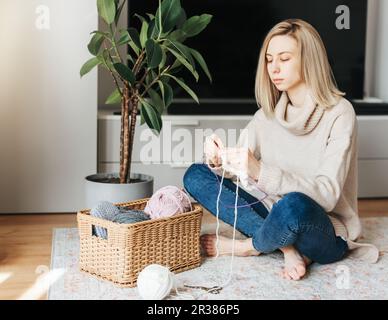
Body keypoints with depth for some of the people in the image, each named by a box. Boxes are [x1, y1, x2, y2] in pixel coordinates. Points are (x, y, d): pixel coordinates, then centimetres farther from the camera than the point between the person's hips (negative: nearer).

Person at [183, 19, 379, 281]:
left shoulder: (339, 113, -12)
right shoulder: (268, 113, 7)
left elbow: (327, 195, -22)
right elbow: (238, 170, 2)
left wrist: (261, 172, -33)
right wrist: (219, 163, -22)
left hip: (327, 234, -6)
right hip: (279, 218, 6)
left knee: (295, 205, -41)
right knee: (196, 175, -4)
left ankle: (249, 246, -6)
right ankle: (286, 246, -13)